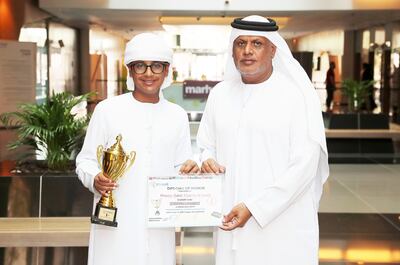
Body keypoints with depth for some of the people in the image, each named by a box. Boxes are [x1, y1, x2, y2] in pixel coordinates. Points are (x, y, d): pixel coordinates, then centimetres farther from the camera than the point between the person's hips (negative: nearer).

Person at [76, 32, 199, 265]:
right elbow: (86, 160, 4)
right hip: (115, 224, -3)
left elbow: (180, 167, 14)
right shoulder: (108, 110, -1)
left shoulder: (177, 116, 9)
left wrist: (189, 170, -8)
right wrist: (95, 180, -16)